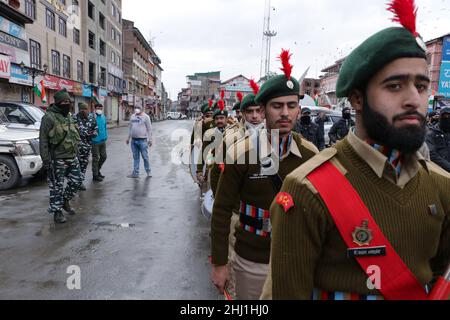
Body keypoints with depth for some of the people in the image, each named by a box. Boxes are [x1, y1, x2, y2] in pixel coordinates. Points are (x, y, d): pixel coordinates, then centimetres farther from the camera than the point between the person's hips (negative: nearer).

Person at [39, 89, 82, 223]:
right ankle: (56, 211, 14)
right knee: (57, 186, 2)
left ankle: (65, 201, 33)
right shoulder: (49, 118, -11)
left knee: (76, 181, 12)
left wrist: (76, 154, 21)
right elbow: (43, 141, -13)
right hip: (57, 159, -7)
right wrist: (46, 160, -16)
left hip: (72, 157, 7)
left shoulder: (69, 116, 13)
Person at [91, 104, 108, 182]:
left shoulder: (103, 117, 10)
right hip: (95, 141, -7)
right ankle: (95, 175, 15)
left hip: (103, 140, 7)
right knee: (96, 158, 2)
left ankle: (98, 170, 36)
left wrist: (105, 136, 15)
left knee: (104, 156, 15)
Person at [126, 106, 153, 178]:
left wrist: (150, 139, -8)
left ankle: (148, 171, 14)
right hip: (133, 140, 5)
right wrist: (128, 138, 18)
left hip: (142, 140, -5)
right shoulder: (133, 116, 14)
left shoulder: (145, 117, -2)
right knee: (135, 157, 8)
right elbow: (130, 127, 21)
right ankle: (135, 173, 13)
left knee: (145, 157, -1)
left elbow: (149, 129, -4)